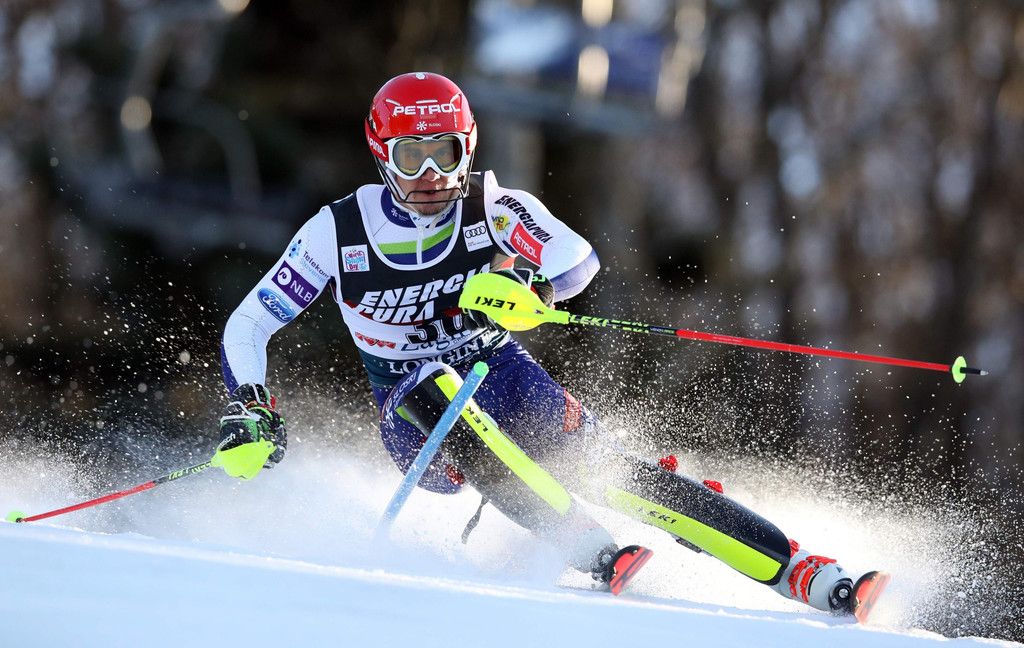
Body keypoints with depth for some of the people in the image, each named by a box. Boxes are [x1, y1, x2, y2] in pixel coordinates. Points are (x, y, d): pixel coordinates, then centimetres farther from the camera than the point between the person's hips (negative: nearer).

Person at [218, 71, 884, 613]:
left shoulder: (493, 208, -10)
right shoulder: (338, 233, -10)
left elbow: (579, 260, -27)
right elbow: (248, 327, -2)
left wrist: (524, 282, -46)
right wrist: (250, 408, -18)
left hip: (499, 373, 1)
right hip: (417, 418, -1)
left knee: (592, 462, -22)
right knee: (429, 384, -34)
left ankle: (806, 573, -26)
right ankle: (598, 555, -42)